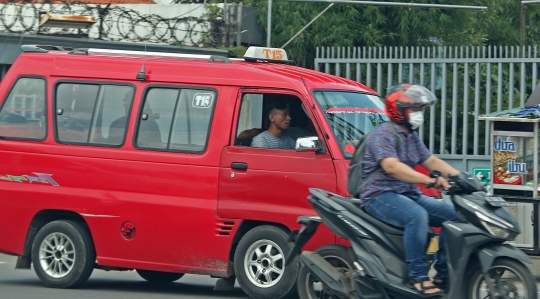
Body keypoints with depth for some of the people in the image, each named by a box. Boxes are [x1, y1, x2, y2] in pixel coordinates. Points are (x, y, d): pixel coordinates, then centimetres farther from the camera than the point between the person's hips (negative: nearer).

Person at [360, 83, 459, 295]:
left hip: (409, 195, 9)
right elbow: (392, 167, -26)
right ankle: (417, 275, -31)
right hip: (380, 196, -9)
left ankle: (443, 273, -3)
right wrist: (430, 180, -36)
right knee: (417, 216, -37)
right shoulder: (383, 135, -12)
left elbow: (432, 161, 15)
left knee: (453, 214, -4)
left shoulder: (412, 138, 18)